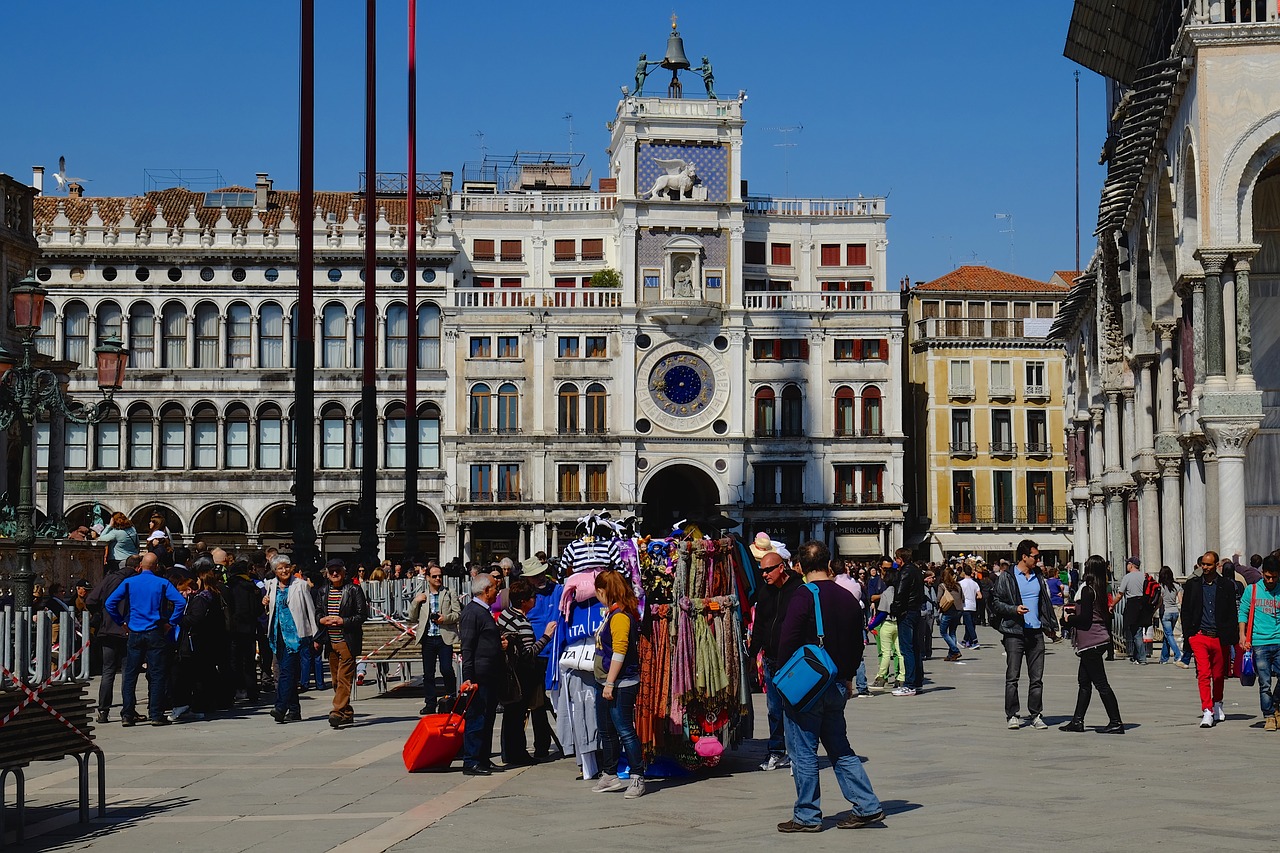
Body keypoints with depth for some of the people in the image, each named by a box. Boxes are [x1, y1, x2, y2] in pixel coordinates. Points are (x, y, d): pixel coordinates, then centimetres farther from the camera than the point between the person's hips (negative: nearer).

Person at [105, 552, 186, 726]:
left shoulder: (129, 582, 4)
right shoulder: (162, 583, -2)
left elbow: (110, 603, -3)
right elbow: (181, 602, -12)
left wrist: (121, 622, 4)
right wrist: (170, 622, -4)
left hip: (135, 633, 2)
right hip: (155, 633, -2)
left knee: (130, 675, 7)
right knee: (157, 675, 2)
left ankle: (127, 715, 6)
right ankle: (156, 715, 0)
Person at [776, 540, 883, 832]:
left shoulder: (803, 597, -15)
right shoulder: (848, 598, 7)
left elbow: (787, 643, -16)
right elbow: (857, 645, 13)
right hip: (837, 686, 7)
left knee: (803, 751, 2)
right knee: (839, 748, 16)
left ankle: (807, 816, 6)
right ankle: (867, 806, 13)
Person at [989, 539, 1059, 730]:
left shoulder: (1038, 577, 15)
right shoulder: (1006, 577, -1)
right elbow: (995, 602, -3)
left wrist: (1051, 625, 21)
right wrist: (1014, 609, -17)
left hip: (1036, 632, 4)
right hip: (1014, 633, -4)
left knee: (1037, 677, 4)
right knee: (1012, 677, -3)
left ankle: (1036, 714, 10)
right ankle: (1012, 715, 4)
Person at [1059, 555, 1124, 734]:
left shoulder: (1087, 590, -15)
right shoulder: (1101, 590, 10)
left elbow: (1085, 618, -20)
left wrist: (1069, 619, -1)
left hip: (1091, 642, -9)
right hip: (1099, 639, 9)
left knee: (1101, 684, -6)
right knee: (1084, 680, 14)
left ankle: (1116, 722, -5)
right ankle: (1077, 721, 18)